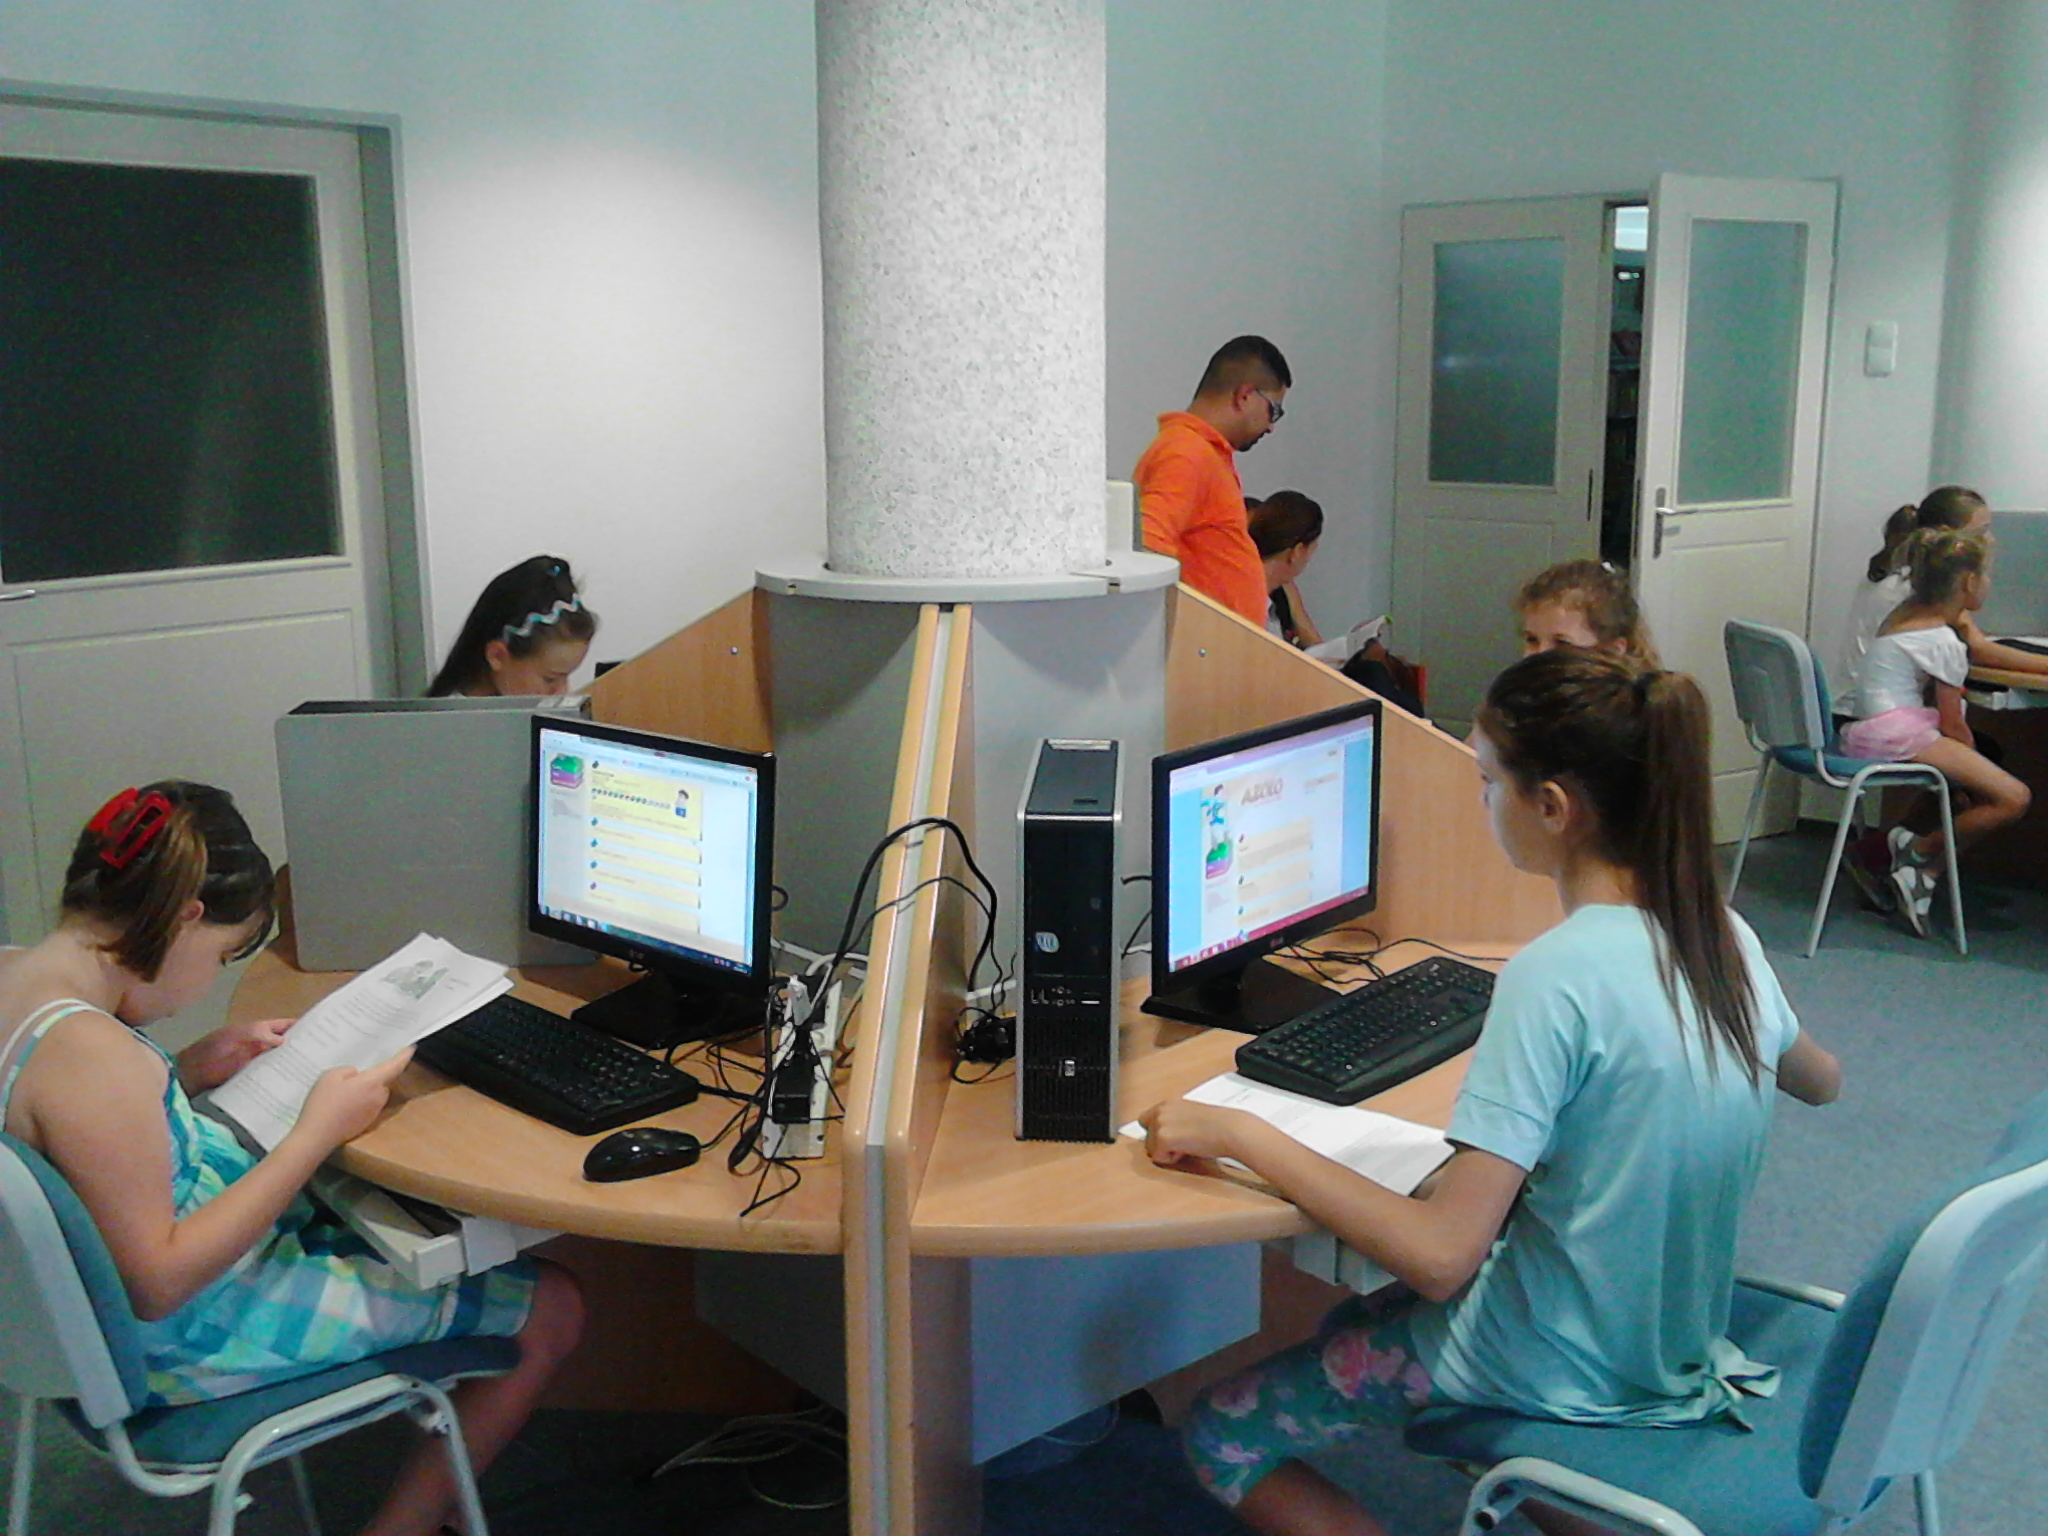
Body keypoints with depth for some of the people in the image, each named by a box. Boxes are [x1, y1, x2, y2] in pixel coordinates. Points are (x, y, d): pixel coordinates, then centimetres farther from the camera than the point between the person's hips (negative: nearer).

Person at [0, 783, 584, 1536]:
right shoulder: (88, 1052, -33)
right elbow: (158, 1285, -29)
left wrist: (194, 1067, 3)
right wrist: (318, 1132, -25)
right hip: (188, 1340, -10)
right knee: (550, 1310, -3)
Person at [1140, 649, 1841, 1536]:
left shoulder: (1557, 975, -29)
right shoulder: (1723, 933, -5)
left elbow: (1440, 1258, -32)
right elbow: (1821, 1081, 18)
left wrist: (1238, 1134, -25)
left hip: (1571, 1374, -8)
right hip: (1680, 1331, 8)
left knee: (1219, 1438, 5)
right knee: (1360, 1318, 30)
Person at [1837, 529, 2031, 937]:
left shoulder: (1905, 613, 15)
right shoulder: (1946, 643, -9)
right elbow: (1953, 725, -3)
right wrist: (1973, 760, 10)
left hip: (1861, 730, 10)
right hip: (1894, 734, -10)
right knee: (2014, 799, -13)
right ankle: (1919, 850, -1)